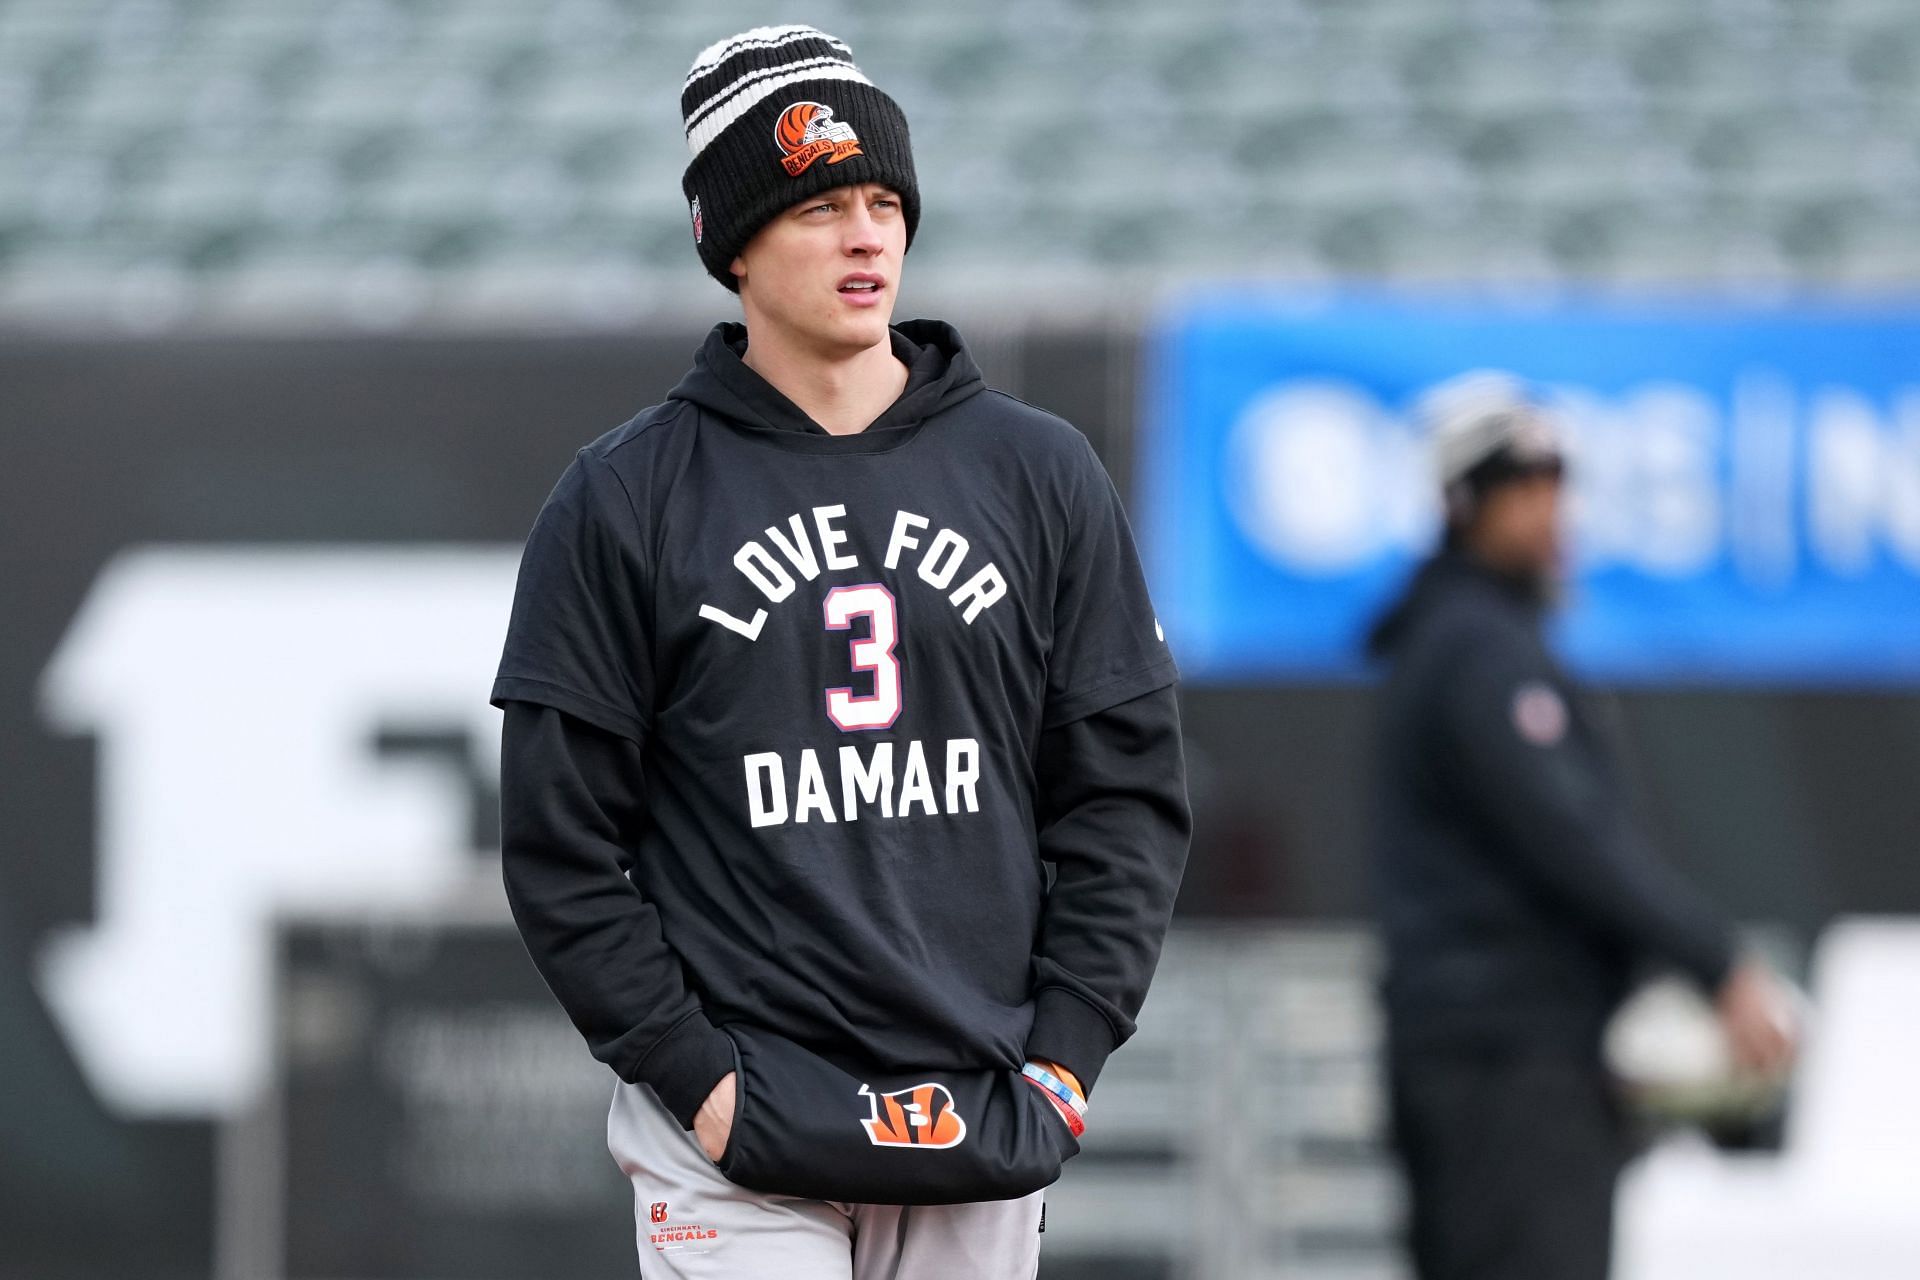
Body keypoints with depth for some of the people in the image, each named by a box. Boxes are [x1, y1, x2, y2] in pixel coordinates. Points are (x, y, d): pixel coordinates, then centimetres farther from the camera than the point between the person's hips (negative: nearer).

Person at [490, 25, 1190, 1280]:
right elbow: (562, 844, 0)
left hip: (984, 1136, 3)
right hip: (739, 1149, -3)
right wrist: (692, 1075, -8)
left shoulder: (1042, 478, 8)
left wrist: (1062, 1058, -1)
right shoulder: (623, 503, 1)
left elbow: (1128, 793, 9)